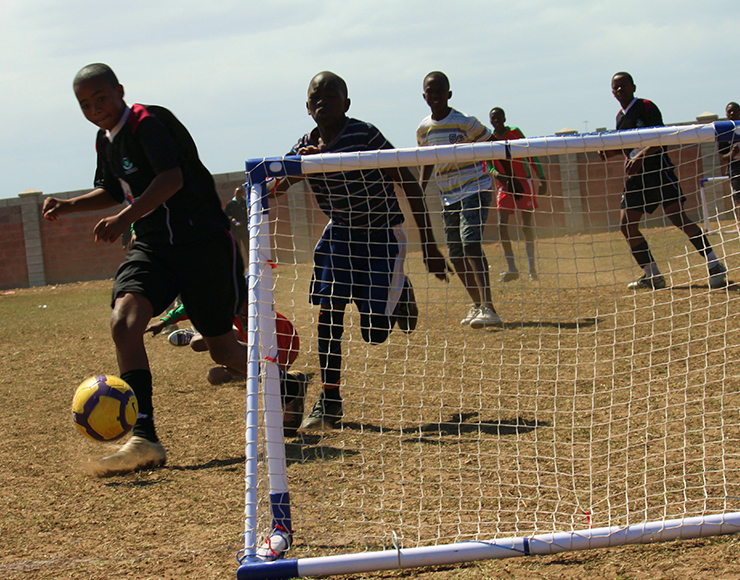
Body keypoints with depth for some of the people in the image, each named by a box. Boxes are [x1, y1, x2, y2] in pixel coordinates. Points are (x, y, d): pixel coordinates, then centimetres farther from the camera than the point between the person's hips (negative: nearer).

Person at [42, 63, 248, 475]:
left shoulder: (148, 123, -15)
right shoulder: (106, 140, 11)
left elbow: (173, 178, -30)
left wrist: (124, 219, -38)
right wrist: (69, 206, 12)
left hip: (204, 240, -7)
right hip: (152, 245, 7)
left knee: (222, 347, 2)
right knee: (124, 322, -20)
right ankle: (145, 439, -26)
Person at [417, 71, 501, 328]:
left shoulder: (465, 123, -10)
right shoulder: (423, 130, 7)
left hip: (474, 190, -6)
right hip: (448, 197, 7)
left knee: (471, 244, -23)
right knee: (456, 255, 6)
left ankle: (488, 308, -28)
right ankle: (477, 305, 24)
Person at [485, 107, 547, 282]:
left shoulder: (515, 133, -1)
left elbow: (531, 156, 2)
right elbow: (487, 165, 4)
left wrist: (542, 179, -3)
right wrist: (497, 174, -18)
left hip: (524, 182, -2)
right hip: (505, 185, 2)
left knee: (527, 226, -5)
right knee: (502, 225, -8)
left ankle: (532, 266, 6)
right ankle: (512, 269, -1)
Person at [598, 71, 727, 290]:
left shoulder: (646, 107, -6)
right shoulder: (620, 117, 16)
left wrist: (641, 156, -30)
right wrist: (610, 152, 8)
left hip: (658, 171, -8)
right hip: (636, 175, 8)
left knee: (677, 217, -17)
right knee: (627, 225, 0)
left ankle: (715, 266, -12)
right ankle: (652, 275, 9)